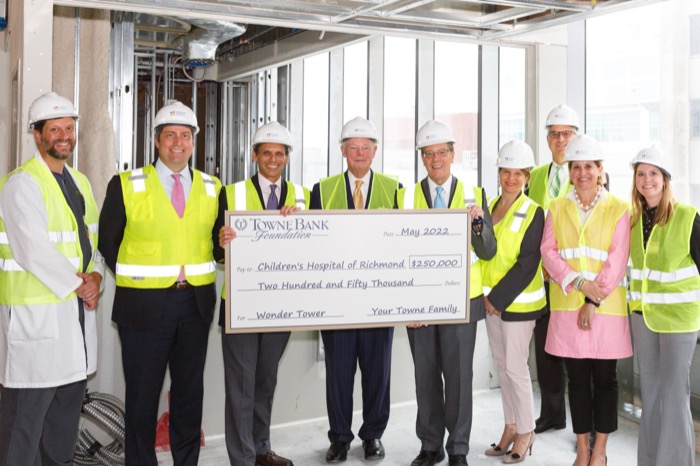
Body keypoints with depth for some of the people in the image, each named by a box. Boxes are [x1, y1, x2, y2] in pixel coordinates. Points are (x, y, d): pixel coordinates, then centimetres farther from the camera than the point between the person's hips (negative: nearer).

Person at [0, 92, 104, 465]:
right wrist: (78, 285, -11)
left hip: (77, 307, 8)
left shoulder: (79, 181, 15)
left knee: (68, 403, 15)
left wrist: (95, 276, -2)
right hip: (35, 311, -8)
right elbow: (34, 251, -18)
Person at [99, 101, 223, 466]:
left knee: (190, 391, 13)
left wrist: (227, 244, -5)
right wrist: (135, 283, -1)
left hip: (196, 302, 3)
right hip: (144, 305, -3)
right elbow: (108, 242, 2)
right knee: (142, 394, 7)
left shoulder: (212, 188, 7)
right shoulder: (126, 185, -2)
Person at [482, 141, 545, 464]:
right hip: (491, 299, 7)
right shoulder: (490, 206, 8)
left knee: (515, 367, -1)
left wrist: (499, 298, -15)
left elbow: (527, 264, -16)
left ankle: (525, 432, 15)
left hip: (518, 301, -7)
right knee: (502, 364, 14)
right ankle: (510, 427, 26)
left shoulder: (533, 212, -12)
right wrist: (487, 296, 1)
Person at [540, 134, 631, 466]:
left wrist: (593, 302, -13)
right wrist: (578, 282, -14)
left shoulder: (618, 210, 0)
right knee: (577, 378, 8)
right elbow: (548, 251, 1)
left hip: (606, 307, -2)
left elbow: (616, 261, -6)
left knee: (605, 378, 5)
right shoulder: (557, 208, 9)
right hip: (567, 305, 2)